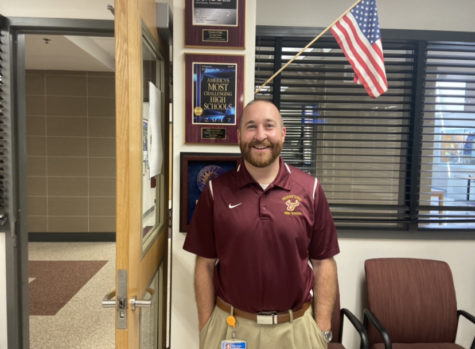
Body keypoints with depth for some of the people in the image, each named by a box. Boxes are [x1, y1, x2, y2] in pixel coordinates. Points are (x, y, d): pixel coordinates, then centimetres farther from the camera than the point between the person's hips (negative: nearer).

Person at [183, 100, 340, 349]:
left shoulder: (310, 189, -6)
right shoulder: (216, 191, -7)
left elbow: (323, 262, -2)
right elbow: (205, 265, -2)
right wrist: (205, 328, -2)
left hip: (295, 328, 1)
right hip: (229, 326, 0)